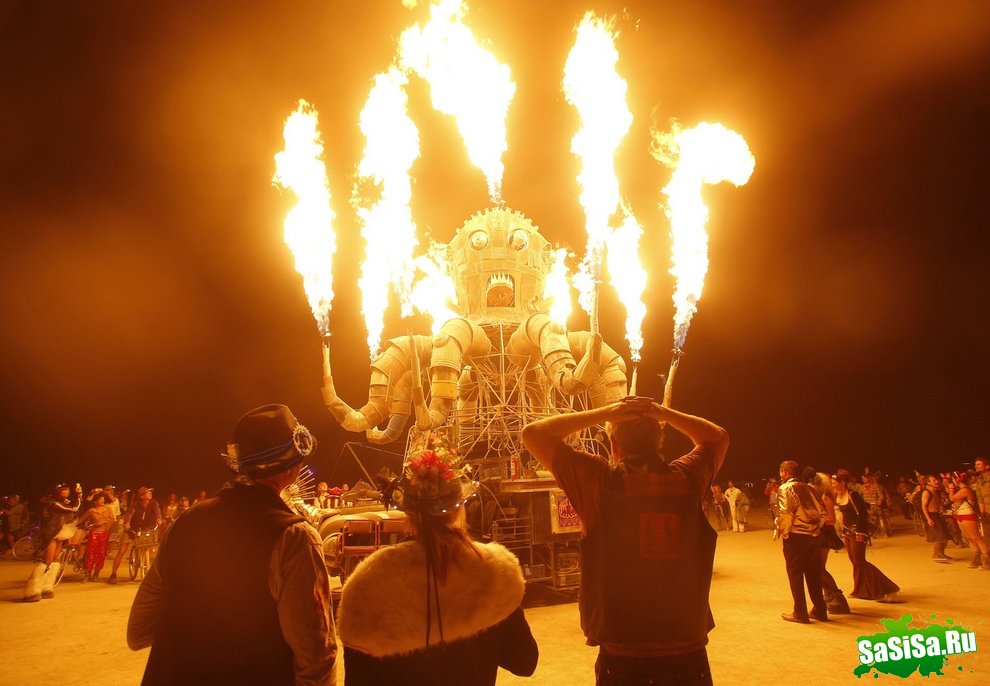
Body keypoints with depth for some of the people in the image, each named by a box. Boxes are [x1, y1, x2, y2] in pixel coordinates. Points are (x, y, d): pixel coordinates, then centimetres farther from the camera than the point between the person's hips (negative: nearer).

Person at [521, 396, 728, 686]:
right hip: (688, 654, 3)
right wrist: (664, 413, 6)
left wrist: (603, 413, -4)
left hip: (623, 657, -2)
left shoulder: (601, 479, -12)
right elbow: (719, 437, 19)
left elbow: (532, 434, -3)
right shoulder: (688, 477, -3)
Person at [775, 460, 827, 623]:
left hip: (796, 536, -6)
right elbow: (821, 510, 9)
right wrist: (817, 527, 12)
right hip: (814, 535, 6)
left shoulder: (785, 489, -8)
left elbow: (785, 513, -18)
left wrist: (783, 532, -8)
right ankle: (819, 610, 22)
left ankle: (800, 613, 8)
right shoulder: (808, 488, 12)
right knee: (814, 574, 15)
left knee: (795, 574, 3)